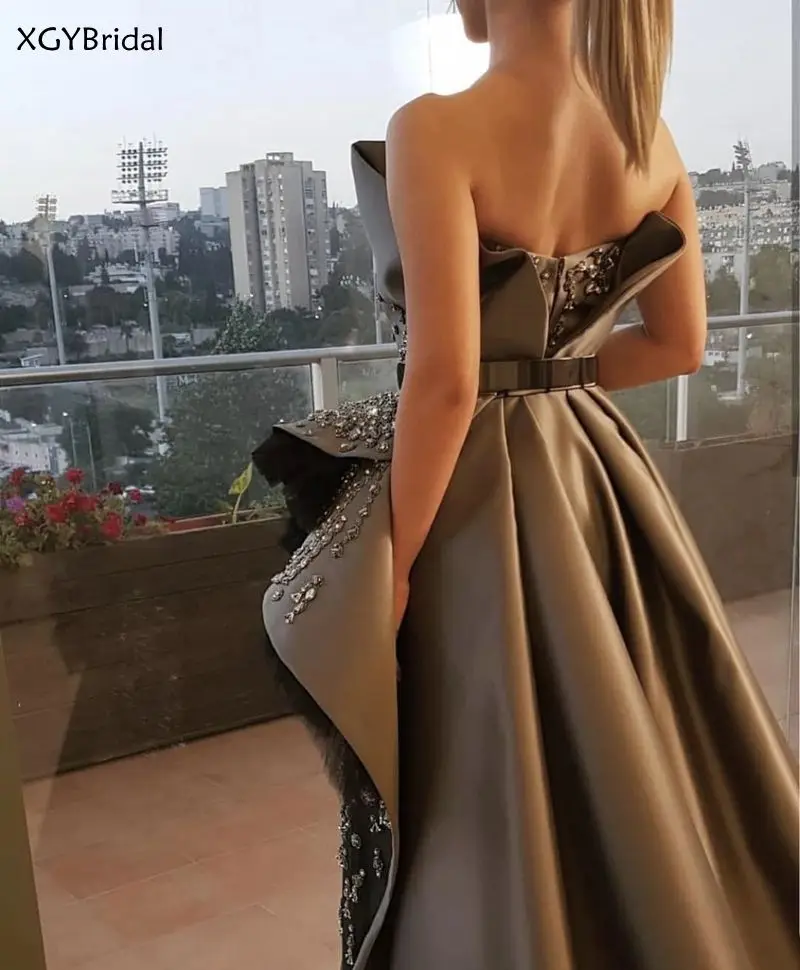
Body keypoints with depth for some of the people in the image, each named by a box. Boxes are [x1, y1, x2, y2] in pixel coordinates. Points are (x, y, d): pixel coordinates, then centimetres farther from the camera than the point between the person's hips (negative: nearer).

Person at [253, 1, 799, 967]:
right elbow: (678, 342, 7)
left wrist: (395, 563, -13)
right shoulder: (649, 132, 1)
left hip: (470, 488, -7)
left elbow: (445, 378, -23)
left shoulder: (437, 130, -19)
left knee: (479, 790, 12)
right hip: (594, 473, 7)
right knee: (622, 755, 24)